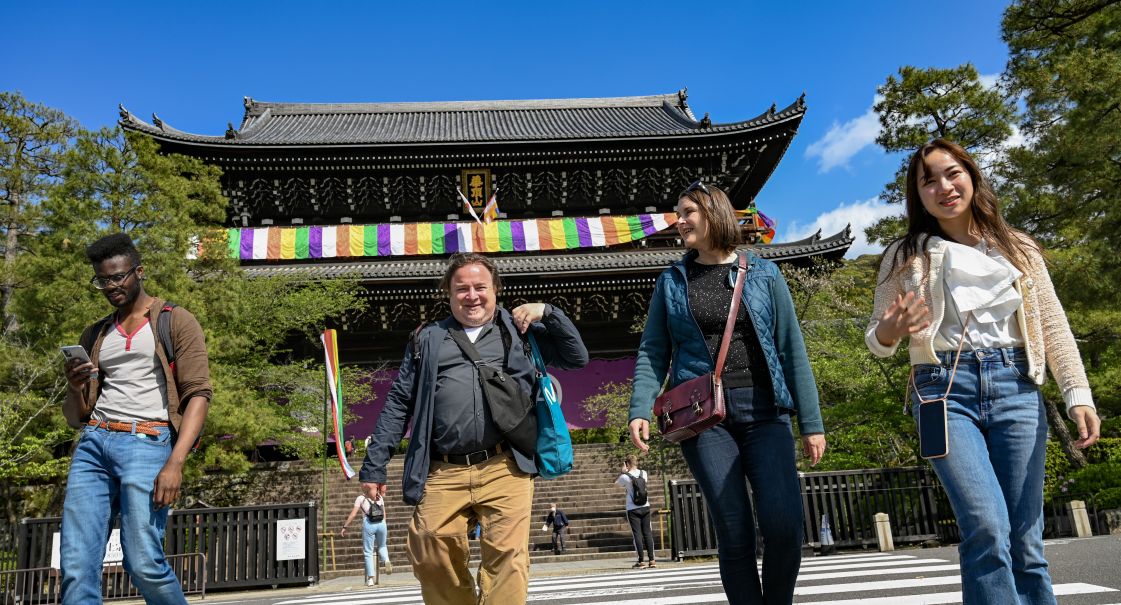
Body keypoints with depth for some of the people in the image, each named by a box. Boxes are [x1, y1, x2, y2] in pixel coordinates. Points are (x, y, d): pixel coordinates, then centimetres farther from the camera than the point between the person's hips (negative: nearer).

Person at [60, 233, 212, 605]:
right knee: (76, 568, -4)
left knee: (144, 564, -11)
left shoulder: (175, 322, 6)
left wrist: (175, 463, -16)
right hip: (93, 443, 5)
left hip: (147, 442, -5)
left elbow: (199, 394, -5)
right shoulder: (94, 336, 21)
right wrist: (75, 388, -2)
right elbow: (75, 417, 22)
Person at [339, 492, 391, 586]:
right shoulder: (379, 498, 21)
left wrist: (344, 527, 8)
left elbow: (353, 514, 3)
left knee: (368, 552, 5)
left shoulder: (360, 498, 12)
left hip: (368, 524, -3)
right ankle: (386, 561, -6)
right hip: (381, 523, 3)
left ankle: (370, 579, 1)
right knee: (382, 546, 25)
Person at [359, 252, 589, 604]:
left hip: (505, 470, -1)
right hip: (443, 474, 2)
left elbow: (577, 358, 16)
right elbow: (398, 403, 17)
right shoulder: (428, 339, 20)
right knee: (431, 560, -4)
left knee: (506, 556, -12)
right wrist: (375, 465, 10)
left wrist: (548, 312, 5)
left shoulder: (518, 330, 17)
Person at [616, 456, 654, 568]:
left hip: (632, 509, -4)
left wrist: (623, 472, 12)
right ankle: (651, 560, 7)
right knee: (647, 533, 7)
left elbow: (616, 483, 8)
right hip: (645, 507, 4)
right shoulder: (644, 473, 1)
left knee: (637, 534, 0)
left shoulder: (625, 477, -11)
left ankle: (641, 561, -1)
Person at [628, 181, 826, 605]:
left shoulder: (763, 274, 9)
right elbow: (652, 351, 7)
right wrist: (640, 410, -8)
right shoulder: (671, 281, 12)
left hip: (764, 410, 0)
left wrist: (811, 422, 2)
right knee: (734, 533, -4)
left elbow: (791, 349, 6)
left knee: (784, 525, -12)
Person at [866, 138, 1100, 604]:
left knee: (1025, 540, 2)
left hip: (1016, 388, 2)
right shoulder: (906, 256, 7)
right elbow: (876, 339, 7)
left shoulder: (1018, 248, 13)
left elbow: (1054, 327, 12)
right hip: (945, 390, -2)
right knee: (987, 529, -16)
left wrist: (1078, 394, 2)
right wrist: (886, 334, -17)